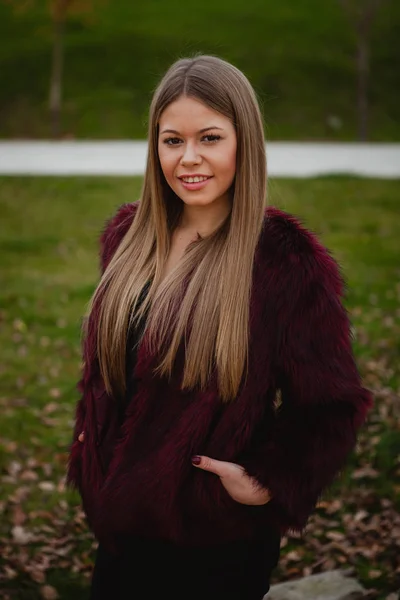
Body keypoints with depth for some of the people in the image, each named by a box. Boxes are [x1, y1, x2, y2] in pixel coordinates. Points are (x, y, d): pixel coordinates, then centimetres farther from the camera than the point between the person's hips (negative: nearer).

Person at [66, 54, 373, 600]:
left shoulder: (288, 262, -18)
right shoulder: (128, 236, 1)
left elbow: (332, 407, -12)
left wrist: (270, 483, -18)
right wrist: (90, 446, 9)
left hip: (218, 540, -5)